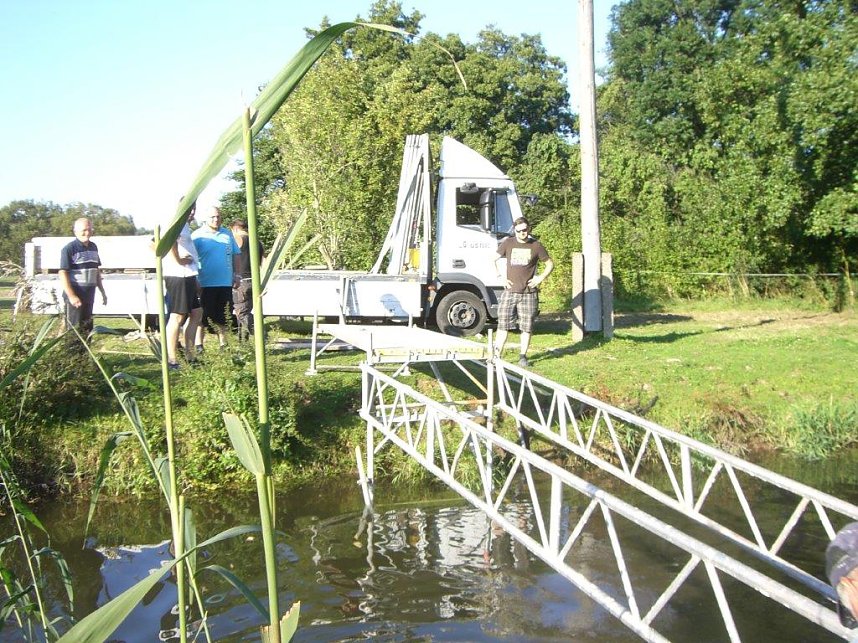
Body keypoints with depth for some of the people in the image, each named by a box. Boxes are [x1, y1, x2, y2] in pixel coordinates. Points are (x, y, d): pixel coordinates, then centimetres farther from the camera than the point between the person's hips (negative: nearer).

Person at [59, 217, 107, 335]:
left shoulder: (93, 247, 11)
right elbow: (63, 273, -15)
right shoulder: (69, 249, -11)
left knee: (87, 328, 15)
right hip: (75, 296, -7)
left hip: (89, 295, 7)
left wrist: (102, 292, 18)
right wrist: (71, 296, -21)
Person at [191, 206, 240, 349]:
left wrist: (237, 275, 10)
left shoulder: (227, 234, 12)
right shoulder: (198, 235, -3)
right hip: (205, 284, -5)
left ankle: (224, 345, 21)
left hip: (225, 284, 5)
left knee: (223, 317, 12)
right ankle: (199, 346, 8)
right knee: (203, 318, 0)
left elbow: (235, 255, 18)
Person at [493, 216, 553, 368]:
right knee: (503, 324, -4)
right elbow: (495, 259, 17)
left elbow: (550, 264, 13)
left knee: (527, 326, 3)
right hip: (510, 291, 0)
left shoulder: (536, 246, 3)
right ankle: (496, 355, -2)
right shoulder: (508, 244, 5)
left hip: (528, 293, 0)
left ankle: (523, 356, 13)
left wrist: (541, 278, 0)